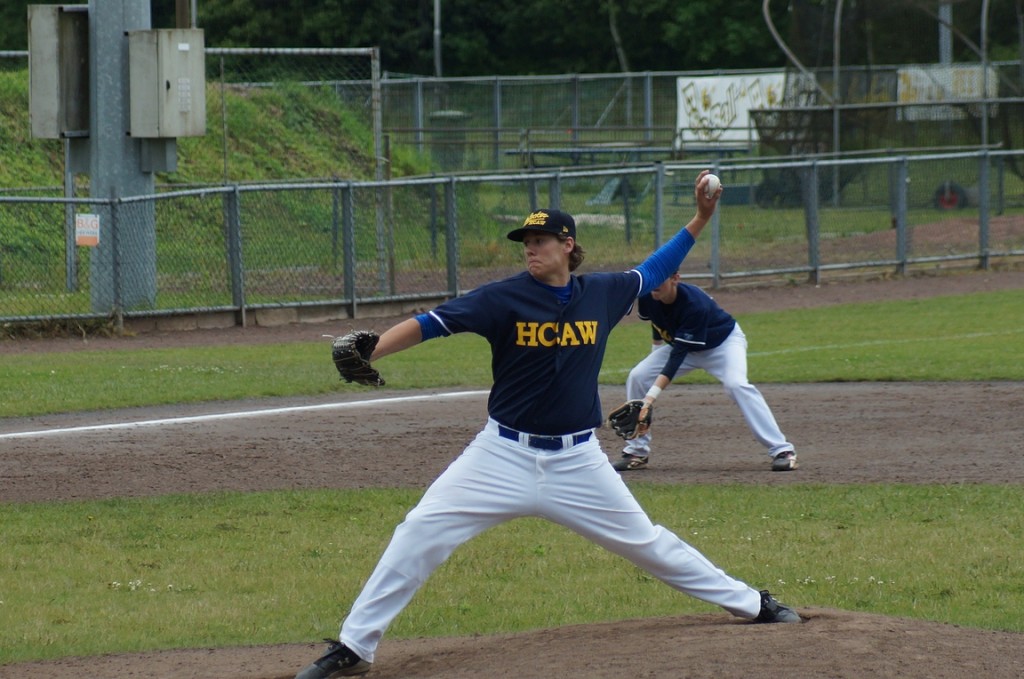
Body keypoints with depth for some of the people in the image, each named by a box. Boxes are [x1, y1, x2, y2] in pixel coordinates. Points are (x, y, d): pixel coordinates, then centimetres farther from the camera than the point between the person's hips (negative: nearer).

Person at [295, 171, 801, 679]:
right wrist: (367, 351, -34)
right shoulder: (503, 298, -11)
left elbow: (655, 270, 19)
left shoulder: (603, 293, -1)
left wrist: (700, 219, 14)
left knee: (644, 541, 11)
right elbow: (427, 325, -19)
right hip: (504, 457, -2)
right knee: (420, 533, -12)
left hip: (577, 462, 2)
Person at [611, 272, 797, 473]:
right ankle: (637, 453, 3)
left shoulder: (694, 304, -39)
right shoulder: (647, 297, -21)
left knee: (736, 384, -32)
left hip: (723, 342, -6)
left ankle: (781, 450, -29)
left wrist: (652, 396, -46)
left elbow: (678, 354, -41)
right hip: (678, 342, 6)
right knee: (637, 377, -8)